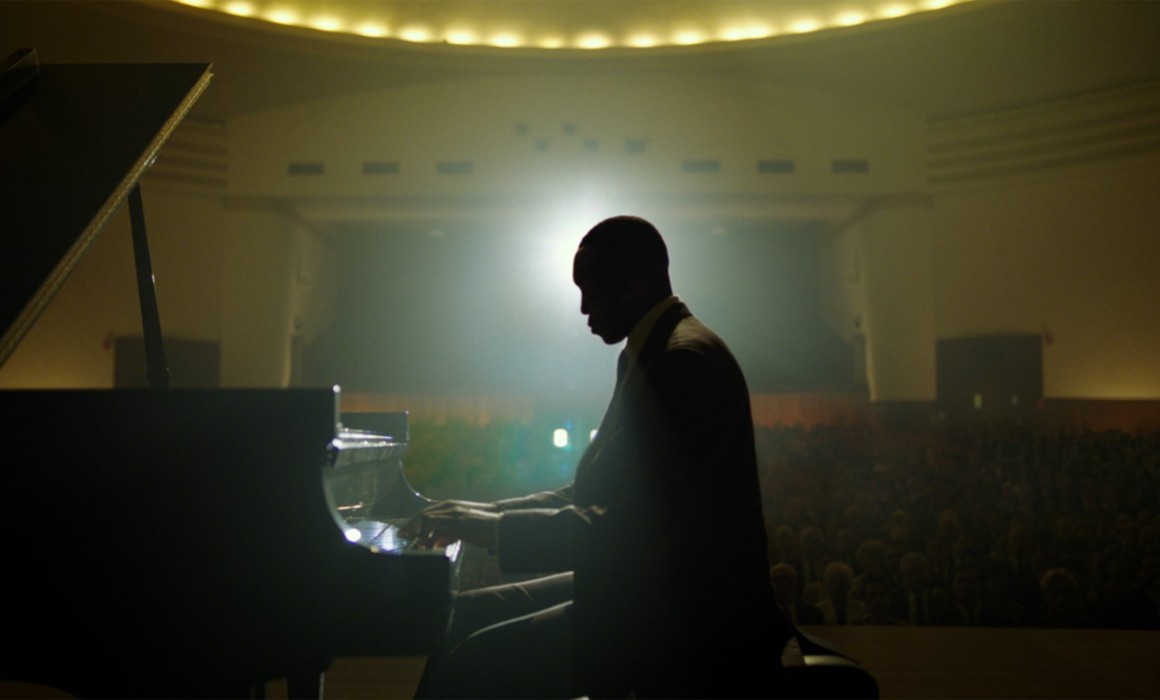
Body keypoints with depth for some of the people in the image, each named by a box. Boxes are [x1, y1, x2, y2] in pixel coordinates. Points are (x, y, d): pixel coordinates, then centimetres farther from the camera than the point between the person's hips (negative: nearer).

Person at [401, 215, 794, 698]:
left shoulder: (684, 360, -19)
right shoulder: (652, 353, 13)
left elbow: (629, 527, -25)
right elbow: (598, 494, 16)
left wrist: (491, 527, -17)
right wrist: (488, 512, 8)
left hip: (684, 610, -10)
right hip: (646, 587, 10)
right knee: (463, 617, 8)